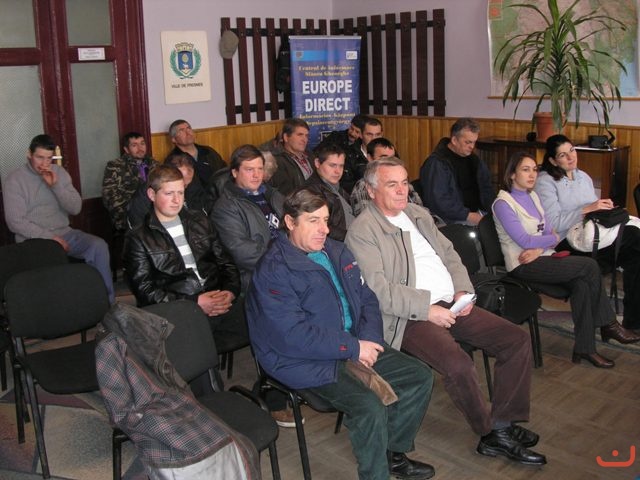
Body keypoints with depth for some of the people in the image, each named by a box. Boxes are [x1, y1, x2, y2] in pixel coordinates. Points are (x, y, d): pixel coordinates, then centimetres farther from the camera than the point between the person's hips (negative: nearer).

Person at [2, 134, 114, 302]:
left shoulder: (59, 173, 10)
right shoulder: (14, 180, -3)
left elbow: (76, 208, 2)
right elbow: (15, 222, -10)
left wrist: (56, 185, -11)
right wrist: (49, 237, -18)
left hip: (64, 233, 4)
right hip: (33, 239, -4)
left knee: (99, 245, -22)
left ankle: (106, 300, -12)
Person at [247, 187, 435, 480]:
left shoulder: (337, 252, 10)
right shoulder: (274, 270, -16)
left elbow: (367, 299, 12)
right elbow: (292, 336, -23)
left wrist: (368, 340, -8)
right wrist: (353, 348, -19)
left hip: (353, 347, 9)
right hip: (307, 363, -8)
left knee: (419, 377, 3)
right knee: (370, 406, -28)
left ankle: (393, 452, 22)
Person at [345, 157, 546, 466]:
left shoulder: (419, 214, 17)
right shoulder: (362, 231, -7)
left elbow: (449, 254, 19)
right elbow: (378, 289, -16)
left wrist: (462, 290, 0)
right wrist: (426, 309, -19)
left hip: (450, 305, 8)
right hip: (409, 317, -8)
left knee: (517, 340, -3)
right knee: (458, 364, -30)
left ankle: (504, 425, 4)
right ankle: (492, 432, -3)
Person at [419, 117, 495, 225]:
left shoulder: (473, 159, 18)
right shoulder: (436, 163, -10)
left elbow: (486, 187, 24)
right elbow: (438, 201, -18)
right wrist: (468, 216, -20)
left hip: (476, 212, 8)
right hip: (452, 219, -8)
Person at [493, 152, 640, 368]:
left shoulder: (532, 196, 16)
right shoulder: (503, 203, -9)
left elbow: (547, 232, 10)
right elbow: (524, 240, -15)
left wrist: (539, 249, -12)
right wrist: (554, 238, -1)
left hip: (542, 257, 7)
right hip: (523, 266, -7)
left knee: (582, 283, -22)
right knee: (590, 266, -17)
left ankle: (585, 348, -16)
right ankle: (608, 324, 1)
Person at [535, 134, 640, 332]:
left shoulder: (583, 177, 21)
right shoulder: (545, 182, -3)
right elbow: (553, 224, -13)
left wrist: (604, 207, 2)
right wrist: (587, 210, -17)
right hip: (566, 243, -7)